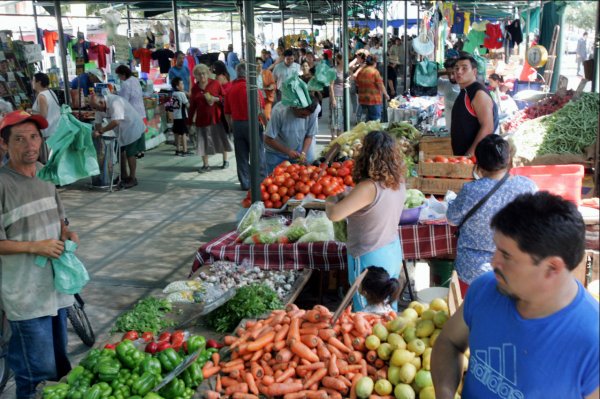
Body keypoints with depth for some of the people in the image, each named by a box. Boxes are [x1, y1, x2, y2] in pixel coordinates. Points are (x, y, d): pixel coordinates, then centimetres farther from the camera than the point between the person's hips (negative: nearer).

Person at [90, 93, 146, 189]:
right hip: (121, 131, 9)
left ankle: (132, 179, 8)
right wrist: (96, 132, -19)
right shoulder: (100, 106, -6)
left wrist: (102, 130, -33)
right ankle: (124, 176, 28)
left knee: (130, 154, -4)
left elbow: (116, 122, -41)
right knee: (120, 152, 14)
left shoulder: (114, 102, -33)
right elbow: (98, 122, 1)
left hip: (133, 128, -9)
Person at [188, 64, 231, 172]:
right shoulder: (194, 88, 6)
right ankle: (205, 165, 11)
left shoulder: (215, 84, -3)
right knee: (203, 141, 2)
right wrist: (190, 120, 9)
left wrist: (216, 99, -17)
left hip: (216, 117, -2)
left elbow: (225, 97, 2)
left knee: (221, 138, 7)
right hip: (201, 118, 2)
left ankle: (225, 161, 24)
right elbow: (192, 105, 10)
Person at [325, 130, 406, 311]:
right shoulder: (399, 181, -3)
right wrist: (347, 198, 8)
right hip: (393, 252, 8)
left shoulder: (369, 188, -27)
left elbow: (334, 215, -28)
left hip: (370, 259, -7)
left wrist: (330, 200, -7)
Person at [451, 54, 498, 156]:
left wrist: (470, 154, -23)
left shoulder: (479, 93, -13)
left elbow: (488, 128, -21)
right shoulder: (464, 93, 15)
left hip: (474, 156, -9)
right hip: (460, 154, 9)